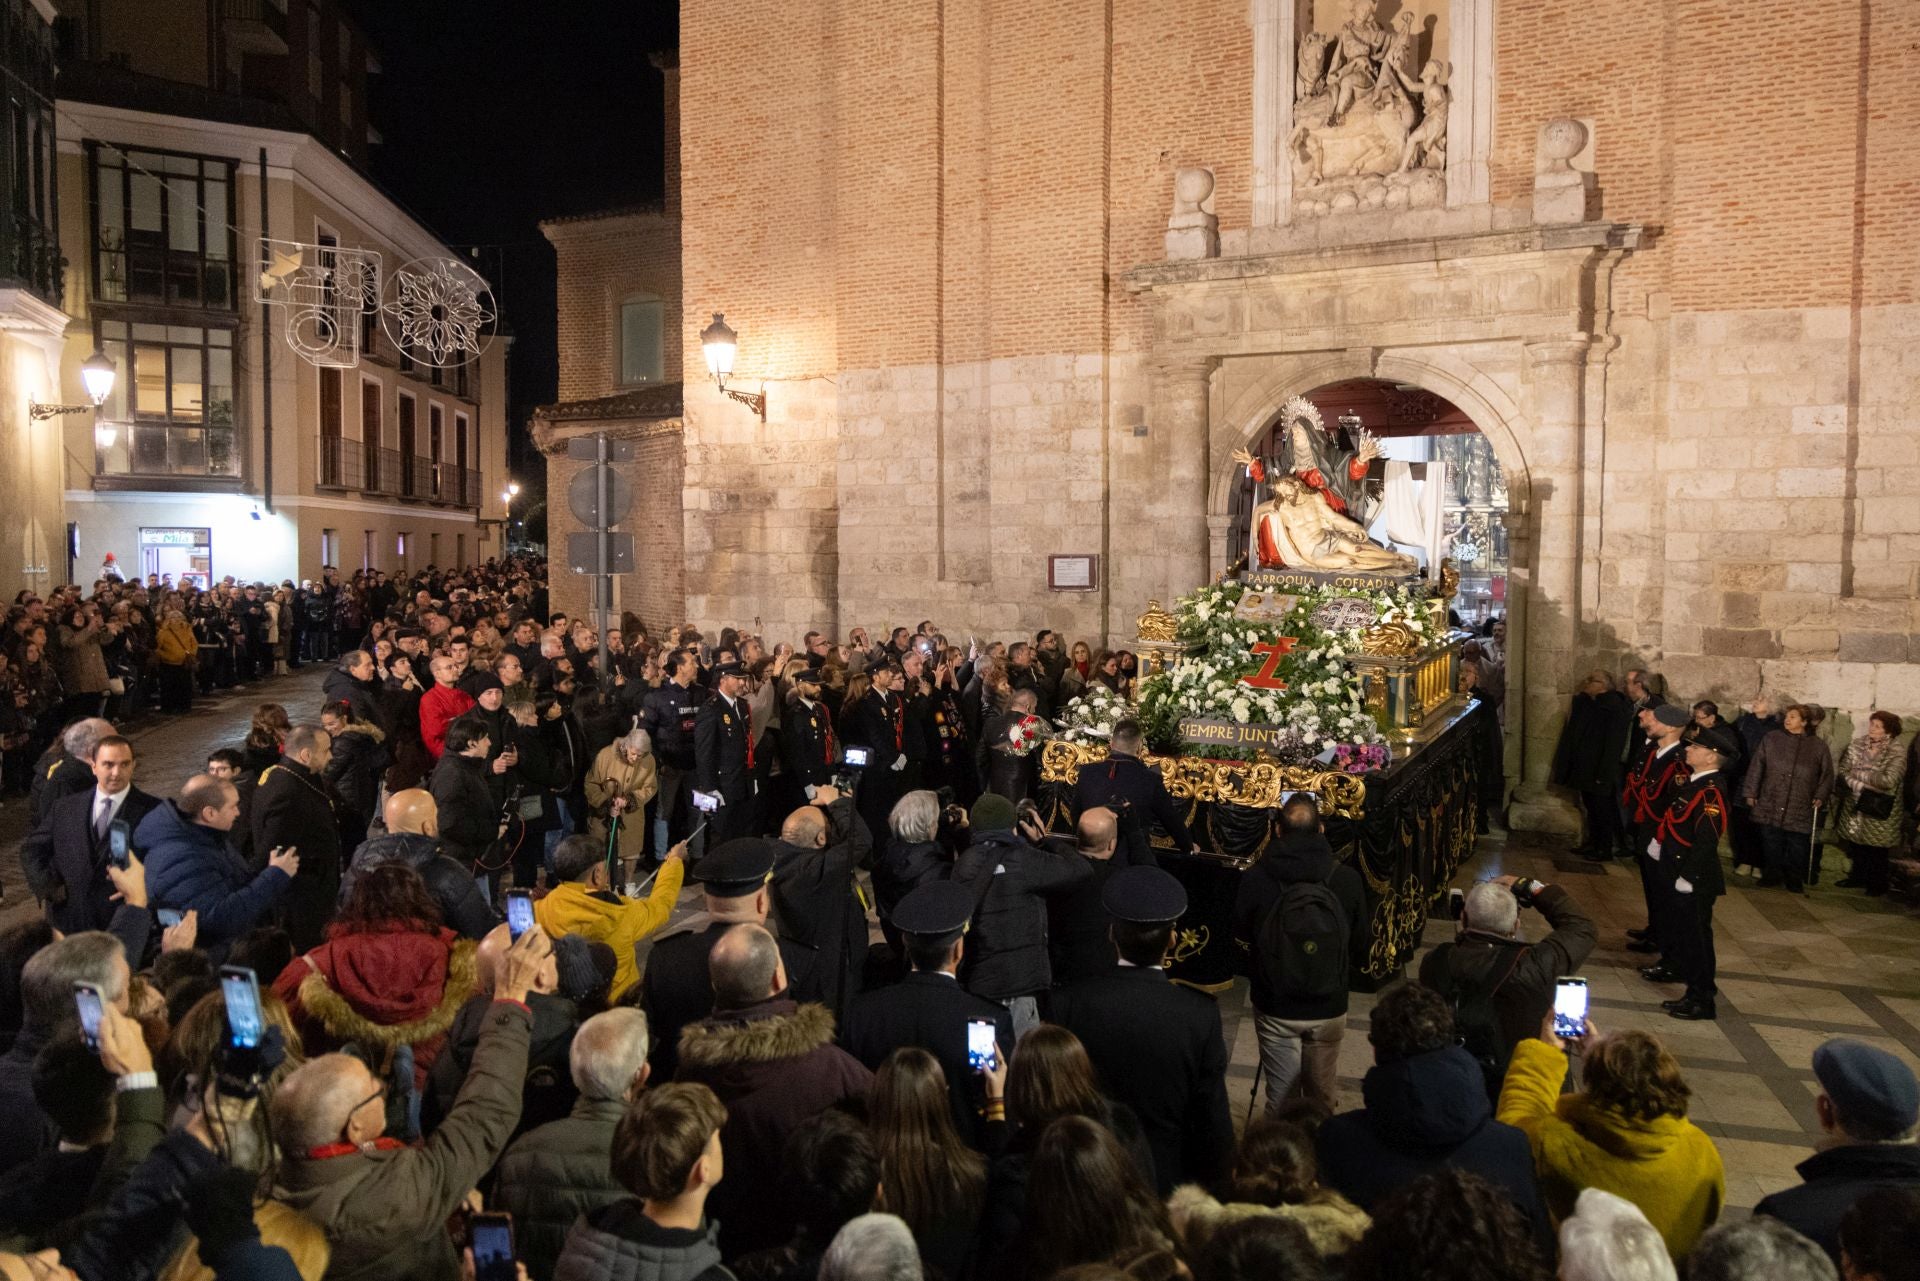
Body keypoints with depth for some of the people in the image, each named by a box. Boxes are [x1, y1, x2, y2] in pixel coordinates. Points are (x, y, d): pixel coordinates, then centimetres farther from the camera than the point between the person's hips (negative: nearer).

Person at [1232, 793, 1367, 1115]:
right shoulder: (1348, 879, -15)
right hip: (1329, 1008, 2)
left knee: (1282, 1096, 14)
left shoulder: (1255, 879, -18)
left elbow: (1241, 942, -6)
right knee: (1323, 1095, 22)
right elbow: (1360, 947, -3)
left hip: (1275, 1007, -1)